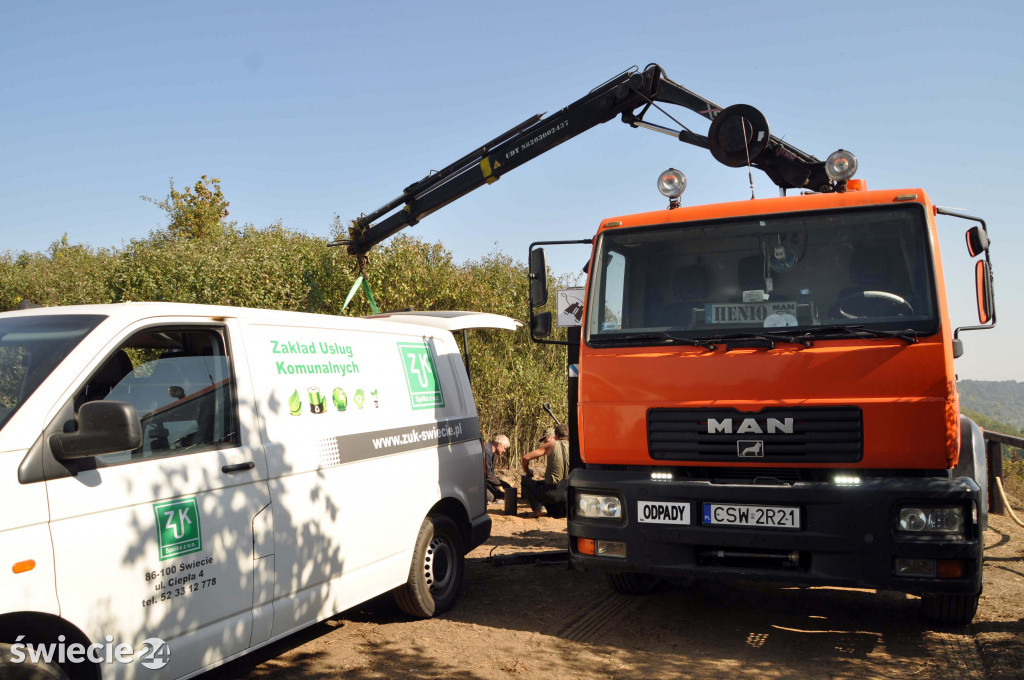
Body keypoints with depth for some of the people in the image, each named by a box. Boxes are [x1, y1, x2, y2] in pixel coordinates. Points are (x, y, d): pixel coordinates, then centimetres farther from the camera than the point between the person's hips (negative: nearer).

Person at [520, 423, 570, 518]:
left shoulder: (552, 445, -3)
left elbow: (526, 458, -3)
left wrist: (527, 474, 15)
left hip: (553, 493, -6)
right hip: (570, 494, 6)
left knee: (525, 481, 15)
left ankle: (538, 506, -1)